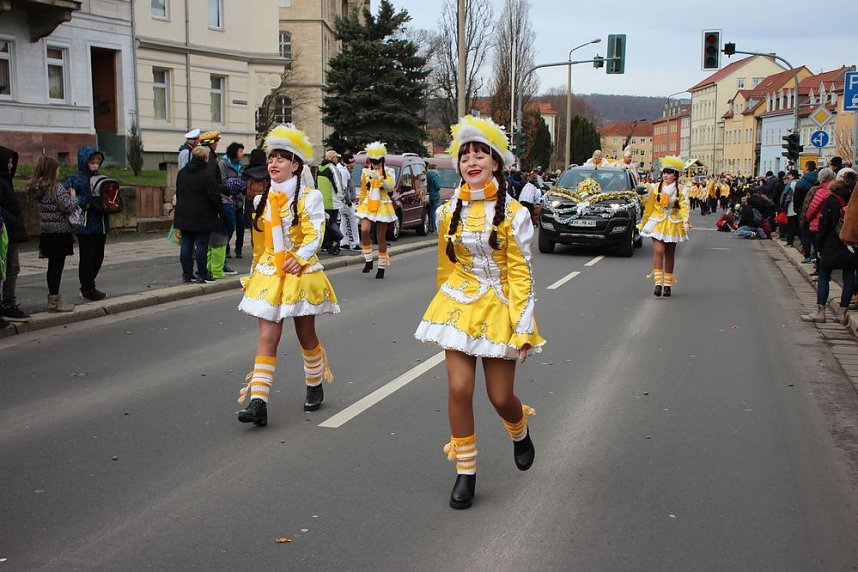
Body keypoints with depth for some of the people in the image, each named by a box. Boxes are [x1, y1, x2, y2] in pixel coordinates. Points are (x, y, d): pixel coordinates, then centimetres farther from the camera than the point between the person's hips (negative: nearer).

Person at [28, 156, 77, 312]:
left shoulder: (35, 189, 8)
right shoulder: (56, 188, -16)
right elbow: (68, 207, -19)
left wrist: (66, 195, 9)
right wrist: (73, 196, -2)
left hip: (46, 231, 7)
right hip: (60, 231, -7)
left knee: (53, 265, 15)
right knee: (57, 265, -2)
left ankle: (53, 298, 22)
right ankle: (55, 301, 1)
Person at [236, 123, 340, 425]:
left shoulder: (309, 198, -5)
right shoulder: (262, 200, 9)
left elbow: (314, 236, -13)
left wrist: (299, 258, -28)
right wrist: (254, 275, 20)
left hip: (301, 273, -3)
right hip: (269, 275, 3)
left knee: (306, 335, 10)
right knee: (267, 337, -5)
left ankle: (315, 386, 33)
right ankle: (258, 401, -11)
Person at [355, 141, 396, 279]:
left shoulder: (388, 172, 1)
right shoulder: (365, 172, 9)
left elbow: (390, 187, -16)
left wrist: (379, 178, -30)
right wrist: (360, 205, 17)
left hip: (382, 206, -2)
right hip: (368, 206, 2)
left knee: (381, 237, 1)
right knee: (364, 230, -22)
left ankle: (382, 266, 13)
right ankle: (368, 260, -7)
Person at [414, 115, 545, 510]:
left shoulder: (512, 213, -7)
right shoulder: (449, 212, 3)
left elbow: (520, 273, -8)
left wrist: (523, 328, -12)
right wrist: (443, 306, 18)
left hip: (497, 309, -2)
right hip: (458, 306, 2)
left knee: (500, 397, 3)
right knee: (459, 390, -7)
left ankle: (520, 431, 40)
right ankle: (465, 471, 10)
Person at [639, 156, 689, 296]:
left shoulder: (681, 190, 0)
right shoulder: (655, 188, 2)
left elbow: (684, 207, -5)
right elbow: (649, 206, 9)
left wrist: (685, 222, -18)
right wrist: (644, 222, 14)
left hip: (673, 224, 0)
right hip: (657, 222, 0)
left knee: (670, 255, 8)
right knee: (658, 251, -15)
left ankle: (668, 284, 17)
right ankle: (658, 283, -17)